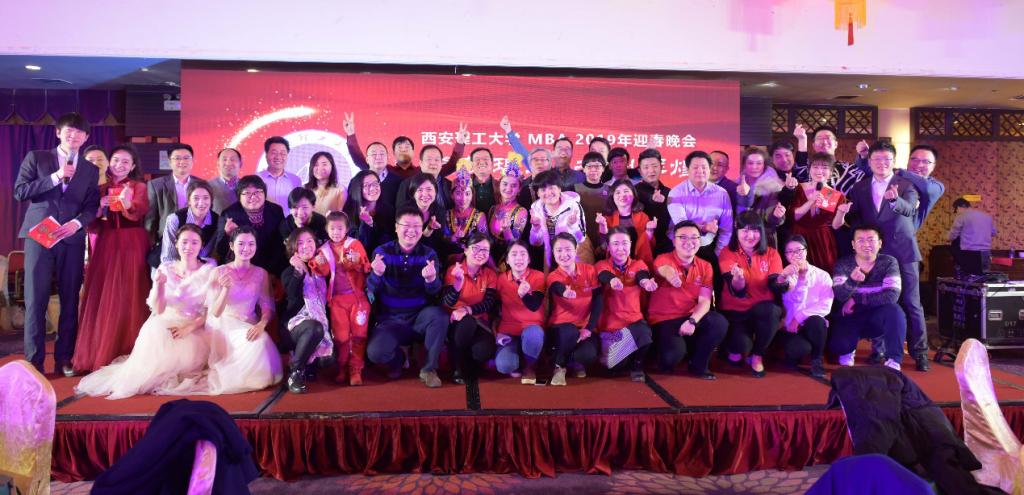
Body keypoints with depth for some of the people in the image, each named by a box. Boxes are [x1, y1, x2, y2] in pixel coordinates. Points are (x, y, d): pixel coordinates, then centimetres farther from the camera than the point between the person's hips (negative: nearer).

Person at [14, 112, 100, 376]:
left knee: (70, 301, 2)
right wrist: (55, 177, -10)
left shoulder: (90, 170, 14)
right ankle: (34, 360, 3)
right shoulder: (36, 158, 9)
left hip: (72, 239, 2)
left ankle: (64, 358, 10)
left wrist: (76, 223, -11)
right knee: (35, 300, -3)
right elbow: (20, 192, -1)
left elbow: (92, 206, 8)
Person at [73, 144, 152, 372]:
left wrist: (128, 203, -37)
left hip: (132, 245, -3)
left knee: (129, 298, -4)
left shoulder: (139, 186, 5)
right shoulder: (100, 188, 14)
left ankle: (129, 356, 1)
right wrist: (99, 208, -9)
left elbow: (140, 211, -16)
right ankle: (99, 354, 7)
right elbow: (91, 224, 8)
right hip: (105, 245, 3)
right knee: (102, 298, 0)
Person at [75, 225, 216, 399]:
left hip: (195, 330, -2)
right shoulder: (165, 268, 6)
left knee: (184, 350, -33)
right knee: (154, 331, -32)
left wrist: (189, 327, -21)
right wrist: (158, 285, -17)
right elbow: (158, 310, 1)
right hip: (165, 325, 2)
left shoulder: (209, 271, -2)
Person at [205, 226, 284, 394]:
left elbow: (267, 306, 0)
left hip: (248, 325, 2)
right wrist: (226, 289, -26)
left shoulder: (261, 273, 4)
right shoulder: (219, 272, -3)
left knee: (261, 340, -32)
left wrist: (262, 324, -23)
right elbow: (215, 312, -8)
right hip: (222, 326, -2)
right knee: (255, 343, -31)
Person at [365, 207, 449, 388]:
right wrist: (377, 274, -33)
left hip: (420, 318, 1)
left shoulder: (429, 254, -1)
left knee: (439, 315, -32)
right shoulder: (382, 252, -2)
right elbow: (371, 290, -10)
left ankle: (429, 368, -11)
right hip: (391, 320, -1)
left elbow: (434, 292, -11)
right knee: (375, 353, -27)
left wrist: (431, 279, -36)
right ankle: (398, 358, 11)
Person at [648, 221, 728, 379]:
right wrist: (669, 274, -63)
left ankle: (698, 365, -2)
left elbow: (705, 301, -6)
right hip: (663, 319, -4)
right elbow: (664, 269, -36)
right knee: (674, 353, -32)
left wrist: (692, 321, -26)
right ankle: (666, 362, 8)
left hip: (691, 317, 4)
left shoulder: (705, 267, 4)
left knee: (720, 323, -25)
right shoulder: (663, 259, -9)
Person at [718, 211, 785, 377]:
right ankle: (736, 349, 13)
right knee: (742, 344, -30)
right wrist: (738, 278, -39)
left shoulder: (771, 254, 1)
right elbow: (737, 291, -16)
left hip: (763, 310, 2)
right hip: (735, 310, -2)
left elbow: (775, 287, -10)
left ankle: (757, 356, -8)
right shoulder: (727, 253, -5)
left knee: (772, 310, -34)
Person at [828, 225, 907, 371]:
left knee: (894, 310, -31)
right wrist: (852, 280, -46)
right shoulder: (843, 264, -9)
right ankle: (848, 350, 14)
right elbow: (840, 295, -25)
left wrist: (857, 300, -23)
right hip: (850, 318, 0)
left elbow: (892, 295, -23)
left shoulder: (889, 262, -9)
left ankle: (893, 360, -15)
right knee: (838, 346, -27)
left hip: (877, 319, 0)